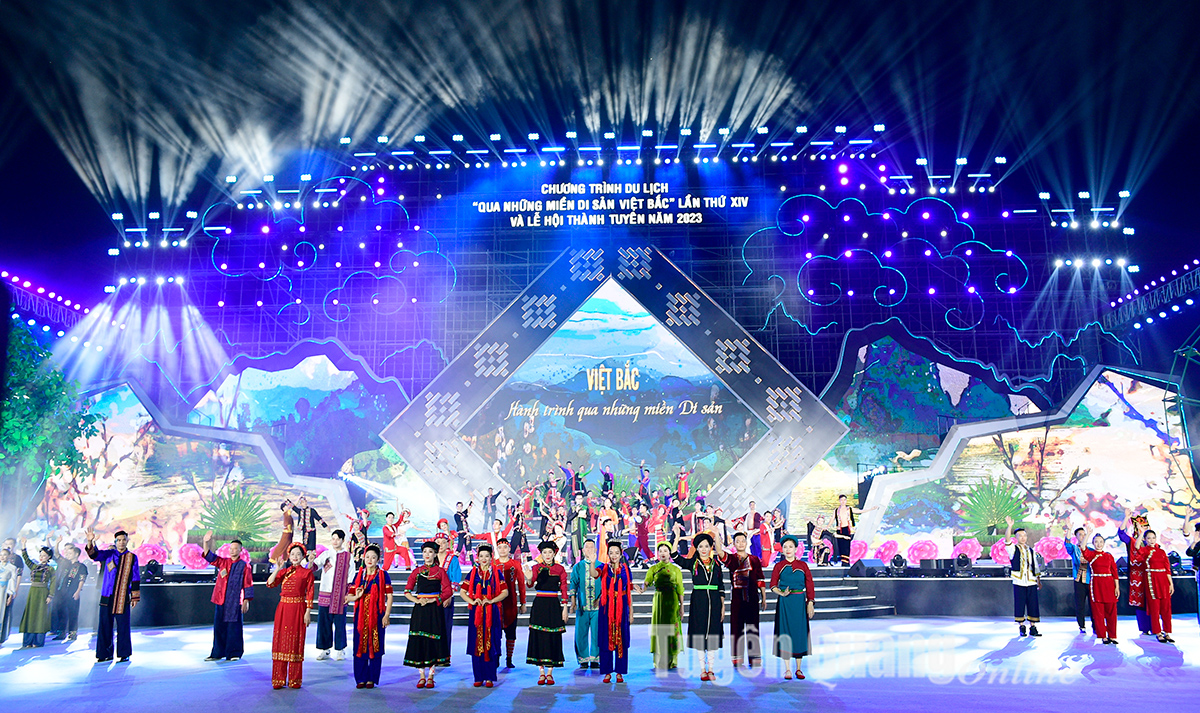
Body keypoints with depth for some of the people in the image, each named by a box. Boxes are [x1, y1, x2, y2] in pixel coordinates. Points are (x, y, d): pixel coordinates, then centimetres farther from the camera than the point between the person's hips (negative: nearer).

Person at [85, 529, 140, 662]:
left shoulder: (132, 557, 6)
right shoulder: (108, 554, 8)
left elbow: (135, 579, 8)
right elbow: (94, 554, -12)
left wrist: (135, 597, 5)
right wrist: (90, 542, -32)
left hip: (123, 598, -2)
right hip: (107, 597, 2)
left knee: (123, 626, -1)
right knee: (104, 625, 6)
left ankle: (123, 654, 7)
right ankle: (104, 653, 16)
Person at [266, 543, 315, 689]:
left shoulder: (307, 573, 2)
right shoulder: (284, 571, 12)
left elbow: (309, 594, -2)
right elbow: (270, 583, -3)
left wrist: (308, 612, -8)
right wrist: (277, 568, -8)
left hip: (298, 609, -3)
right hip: (283, 608, 3)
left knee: (296, 643, 1)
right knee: (281, 641, 3)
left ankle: (295, 679, 11)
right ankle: (279, 679, 12)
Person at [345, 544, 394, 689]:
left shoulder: (383, 575, 1)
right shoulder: (359, 575, 10)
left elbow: (389, 596, -1)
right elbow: (349, 597, 10)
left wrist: (386, 615, -9)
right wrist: (356, 596, -13)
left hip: (377, 615, -3)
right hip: (361, 615, 3)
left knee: (375, 647, 0)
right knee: (360, 646, 3)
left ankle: (372, 678, 9)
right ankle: (361, 678, 12)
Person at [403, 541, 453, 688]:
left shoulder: (440, 571, 3)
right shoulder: (417, 571, 10)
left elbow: (448, 591, -3)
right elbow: (407, 591, 8)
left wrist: (432, 600, -12)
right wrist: (417, 600, -9)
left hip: (435, 609, -2)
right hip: (419, 610, 2)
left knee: (433, 640, -4)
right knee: (418, 640, 0)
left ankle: (430, 676, 5)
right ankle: (422, 676, 9)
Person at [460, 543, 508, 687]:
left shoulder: (496, 573, 5)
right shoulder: (473, 573, 7)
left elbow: (505, 592, 2)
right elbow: (462, 592, 7)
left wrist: (491, 600, -11)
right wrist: (472, 601, -9)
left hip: (492, 612, -1)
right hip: (476, 612, 1)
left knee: (491, 644, -3)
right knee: (476, 643, 0)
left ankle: (489, 677, 3)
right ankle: (478, 677, 8)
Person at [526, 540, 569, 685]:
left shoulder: (560, 569, 4)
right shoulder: (536, 567, 3)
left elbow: (564, 589, 4)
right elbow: (530, 583, -11)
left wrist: (565, 607, -2)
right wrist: (529, 578, -34)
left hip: (554, 605, 0)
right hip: (539, 605, 0)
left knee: (553, 637, 0)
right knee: (538, 636, -1)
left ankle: (550, 673, 8)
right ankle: (541, 673, 7)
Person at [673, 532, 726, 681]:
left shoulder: (716, 563, 8)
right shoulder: (693, 563, 3)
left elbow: (721, 586, 10)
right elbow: (676, 558, -13)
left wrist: (723, 606, 5)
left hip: (714, 601, 2)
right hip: (698, 601, -2)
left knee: (713, 634, 3)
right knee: (700, 633, 2)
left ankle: (710, 669, 11)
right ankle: (703, 670, 11)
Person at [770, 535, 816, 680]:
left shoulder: (803, 565, 5)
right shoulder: (778, 566, 3)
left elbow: (809, 586, 5)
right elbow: (773, 585, 2)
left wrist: (810, 603, -2)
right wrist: (781, 593, -17)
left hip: (799, 602, 1)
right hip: (784, 603, -1)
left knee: (800, 632, 3)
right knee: (785, 632, -2)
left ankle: (798, 669, 13)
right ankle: (787, 669, 5)